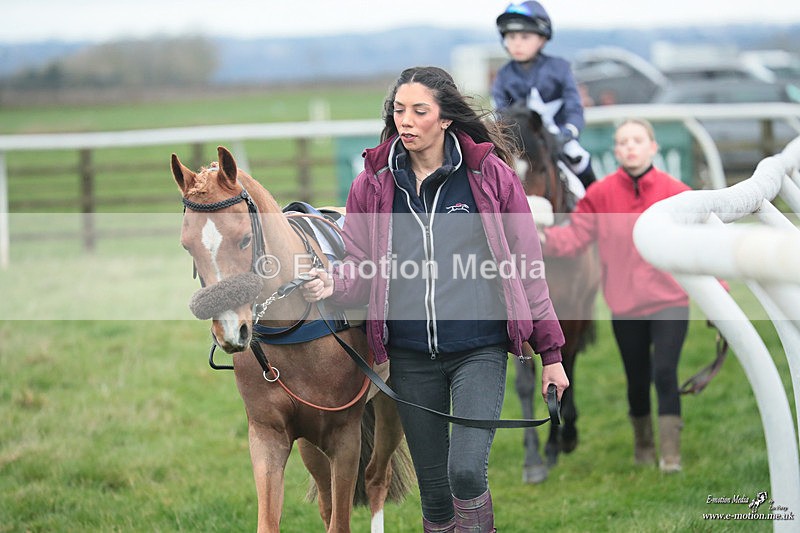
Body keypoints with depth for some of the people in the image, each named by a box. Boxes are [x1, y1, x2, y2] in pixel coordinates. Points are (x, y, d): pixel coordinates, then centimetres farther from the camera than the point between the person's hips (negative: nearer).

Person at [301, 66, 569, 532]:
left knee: (466, 471, -20)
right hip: (410, 355, 3)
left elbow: (526, 266, 3)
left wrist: (551, 353, 3)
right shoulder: (373, 184, 5)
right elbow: (360, 267, 9)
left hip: (480, 350, -3)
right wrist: (332, 284, -15)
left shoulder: (490, 175, -1)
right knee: (432, 486, 9)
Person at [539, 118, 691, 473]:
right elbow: (573, 237, -8)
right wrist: (540, 236, -27)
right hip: (625, 305, 2)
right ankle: (642, 443, 36)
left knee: (664, 372, -14)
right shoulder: (600, 195, -4)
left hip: (669, 301, -2)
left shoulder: (676, 193, -6)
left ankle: (670, 452, -6)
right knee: (637, 379, 14)